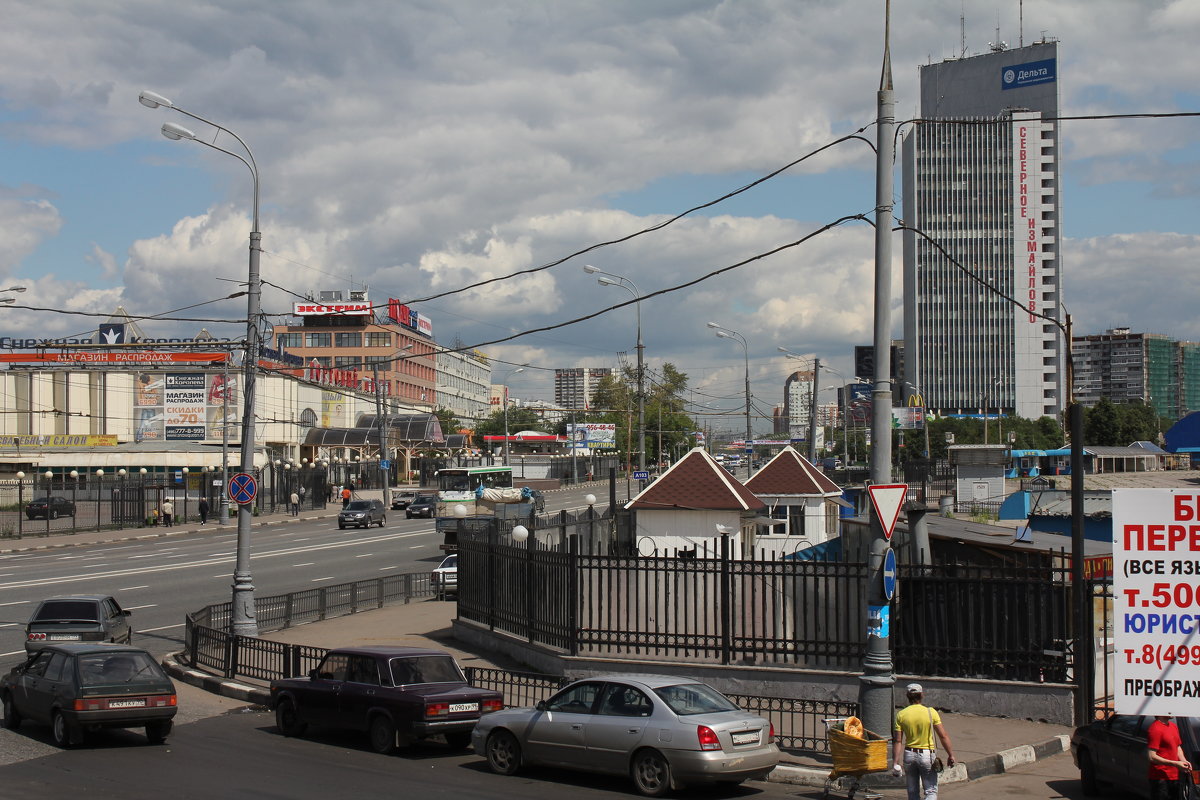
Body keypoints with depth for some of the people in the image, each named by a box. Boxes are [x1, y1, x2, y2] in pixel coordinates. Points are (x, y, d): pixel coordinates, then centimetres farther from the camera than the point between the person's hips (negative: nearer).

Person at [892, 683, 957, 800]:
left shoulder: (901, 715, -3)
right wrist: (950, 755, -1)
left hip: (909, 755, 3)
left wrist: (895, 762, -3)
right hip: (927, 754, -2)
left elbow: (897, 741, -6)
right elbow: (943, 736, -9)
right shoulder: (931, 712, -9)